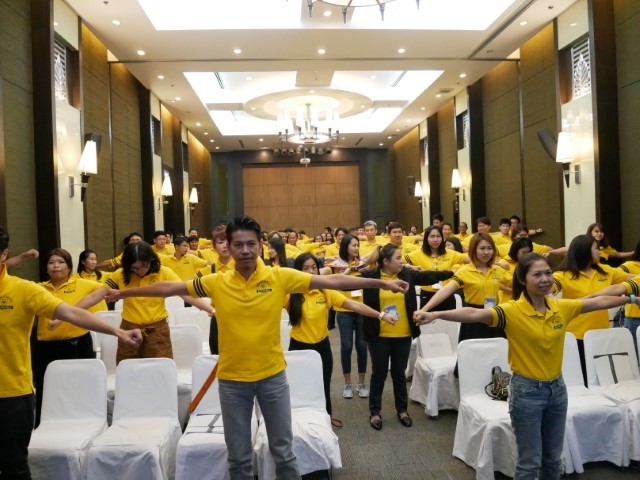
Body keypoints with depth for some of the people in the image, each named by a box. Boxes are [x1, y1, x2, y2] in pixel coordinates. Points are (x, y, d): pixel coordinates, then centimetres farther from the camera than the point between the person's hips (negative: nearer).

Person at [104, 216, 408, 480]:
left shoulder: (280, 277, -9)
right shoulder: (216, 283, -5)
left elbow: (332, 281, -11)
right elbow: (168, 288, 5)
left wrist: (381, 283, -12)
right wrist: (124, 293, 10)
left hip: (272, 376, -1)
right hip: (232, 380, 1)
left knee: (283, 451, 14)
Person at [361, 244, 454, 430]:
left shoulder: (408, 274, 1)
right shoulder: (370, 276, -10)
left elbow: (429, 276, 1)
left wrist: (454, 273, -4)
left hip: (403, 335, 3)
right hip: (379, 335, -3)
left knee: (399, 373, 15)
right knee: (379, 373, 9)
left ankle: (402, 409, 32)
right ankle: (374, 412, 24)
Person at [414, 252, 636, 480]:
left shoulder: (562, 307, -2)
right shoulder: (512, 311, -19)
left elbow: (600, 301, 12)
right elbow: (474, 313, -35)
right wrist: (435, 314, -49)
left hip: (557, 388, 5)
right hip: (527, 391, -5)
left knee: (553, 458, 20)